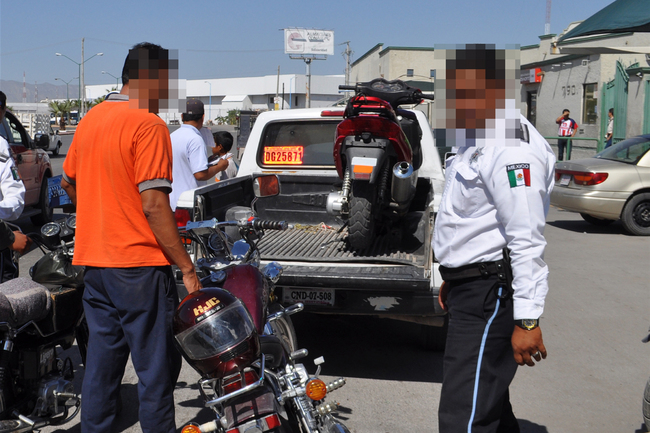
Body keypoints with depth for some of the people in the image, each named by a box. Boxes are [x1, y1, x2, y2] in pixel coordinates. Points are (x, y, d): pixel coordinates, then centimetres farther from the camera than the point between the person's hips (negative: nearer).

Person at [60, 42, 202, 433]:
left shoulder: (90, 119, 11)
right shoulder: (148, 125, -13)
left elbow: (68, 182, 22)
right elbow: (154, 205, -19)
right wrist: (188, 268, -14)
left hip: (94, 261, 8)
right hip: (139, 264, -8)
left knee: (101, 365, 15)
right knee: (157, 368, 2)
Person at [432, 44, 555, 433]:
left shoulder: (511, 146, -18)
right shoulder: (474, 141, 16)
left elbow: (527, 241, -23)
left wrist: (528, 320, -24)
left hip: (491, 293, -11)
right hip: (470, 286, 11)